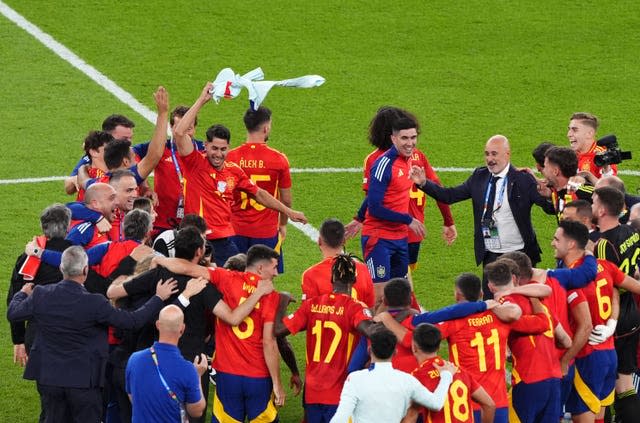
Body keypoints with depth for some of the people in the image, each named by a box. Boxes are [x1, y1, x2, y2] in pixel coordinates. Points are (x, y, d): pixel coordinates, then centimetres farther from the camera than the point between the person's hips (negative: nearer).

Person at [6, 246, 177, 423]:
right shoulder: (94, 303, -21)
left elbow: (13, 313, 8)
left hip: (49, 377, 4)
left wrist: (22, 294, 29)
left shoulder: (40, 295, -10)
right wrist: (159, 298, -2)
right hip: (83, 380, -3)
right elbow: (133, 320, -14)